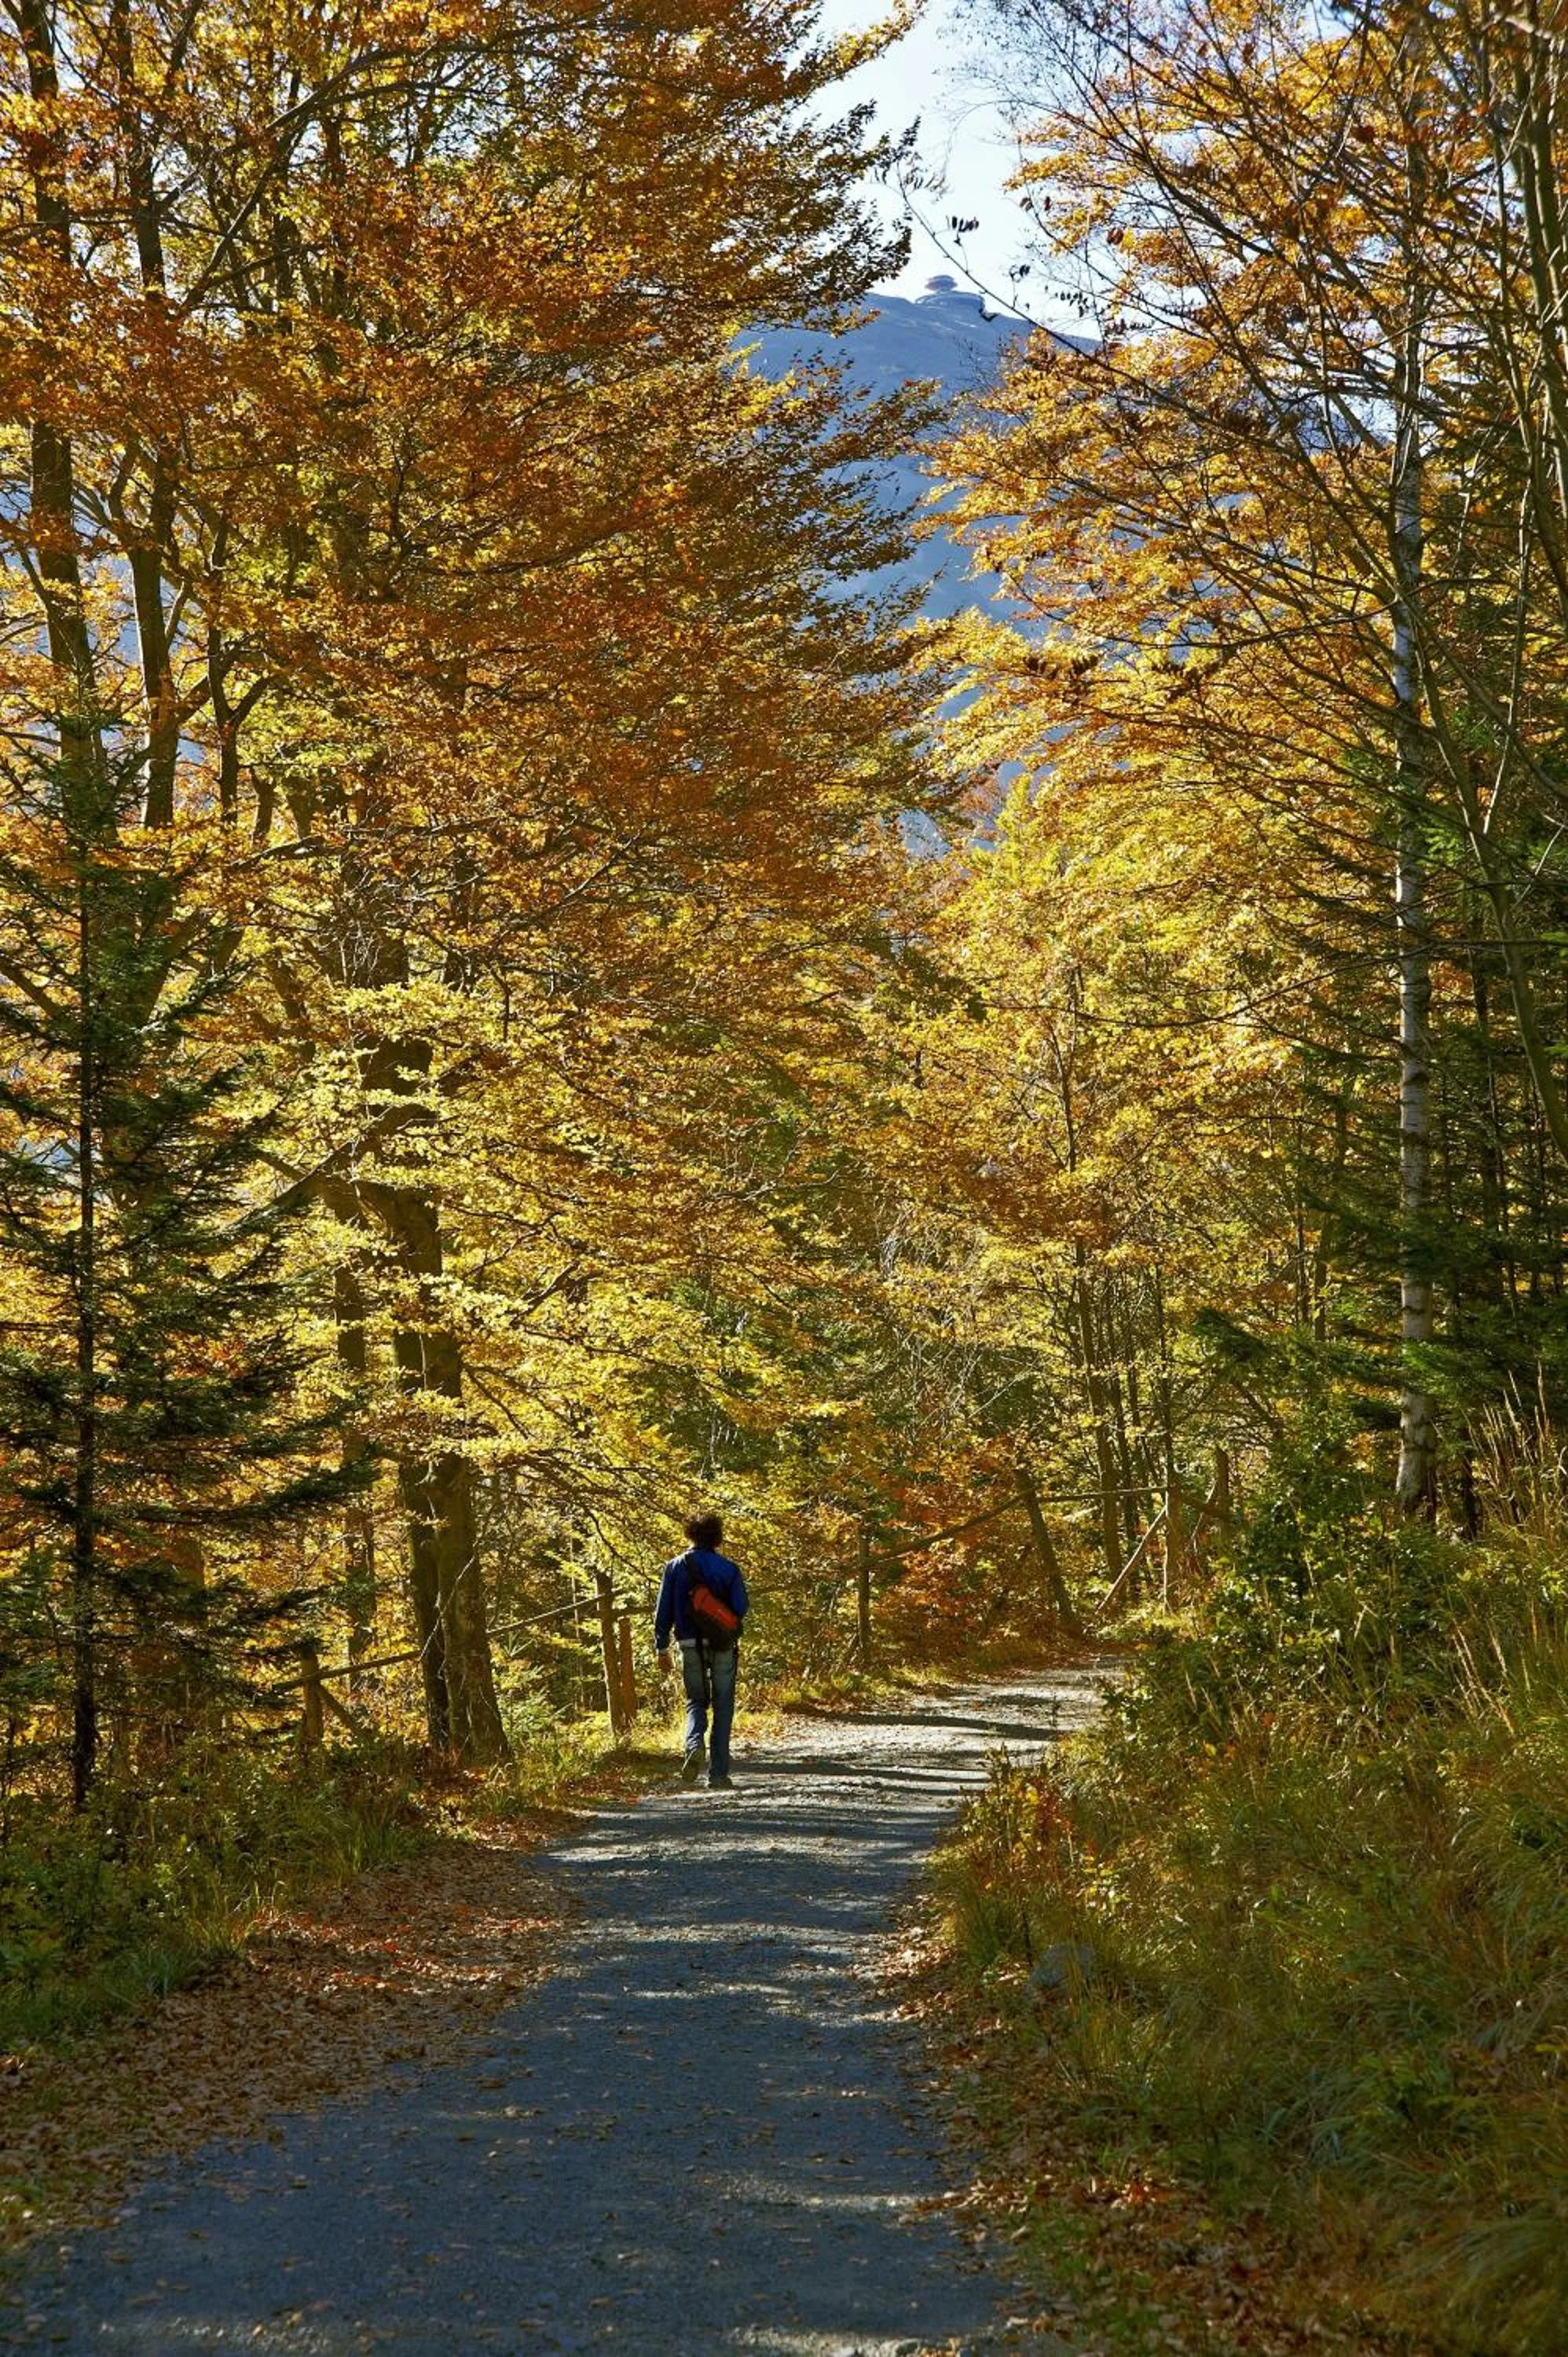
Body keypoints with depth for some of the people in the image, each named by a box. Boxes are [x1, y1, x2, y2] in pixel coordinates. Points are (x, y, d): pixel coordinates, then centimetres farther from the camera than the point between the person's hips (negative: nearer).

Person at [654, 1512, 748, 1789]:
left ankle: (695, 1744, -14)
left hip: (690, 1645, 1)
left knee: (696, 1701, 17)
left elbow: (663, 1611, 0)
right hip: (723, 1647, -1)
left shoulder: (675, 1567, 0)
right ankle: (718, 1774, 5)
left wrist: (662, 1648, 7)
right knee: (723, 1709, 9)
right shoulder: (728, 1568, -4)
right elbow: (741, 1608, -6)